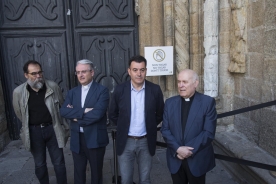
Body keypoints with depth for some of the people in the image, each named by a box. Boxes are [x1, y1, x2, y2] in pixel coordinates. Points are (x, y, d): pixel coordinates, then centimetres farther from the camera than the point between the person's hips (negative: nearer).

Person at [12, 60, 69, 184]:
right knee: (39, 164, 17)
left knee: (59, 163, 9)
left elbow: (62, 107, 4)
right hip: (33, 131, 1)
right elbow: (19, 113, 8)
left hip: (53, 129, 0)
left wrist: (63, 126, 8)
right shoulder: (18, 92, -8)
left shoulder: (53, 87, -8)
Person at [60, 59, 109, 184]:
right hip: (77, 139, 5)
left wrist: (76, 115, -10)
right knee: (78, 172, 20)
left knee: (96, 172, 14)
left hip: (95, 138, -4)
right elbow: (63, 111, -7)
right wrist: (83, 111, -20)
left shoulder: (102, 90, -9)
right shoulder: (72, 92, 7)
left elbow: (97, 113, -22)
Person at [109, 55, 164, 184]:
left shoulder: (155, 90, -8)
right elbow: (112, 114, 5)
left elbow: (160, 113, 6)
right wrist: (123, 126, 3)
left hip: (146, 141, 0)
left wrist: (150, 126, 4)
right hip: (125, 141, 0)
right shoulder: (120, 90, -8)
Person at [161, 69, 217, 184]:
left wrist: (190, 150, -16)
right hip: (175, 159, 3)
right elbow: (165, 130, -1)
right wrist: (178, 149, -15)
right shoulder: (170, 103, 2)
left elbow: (209, 132, -12)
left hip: (197, 159, -2)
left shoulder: (208, 102, -7)